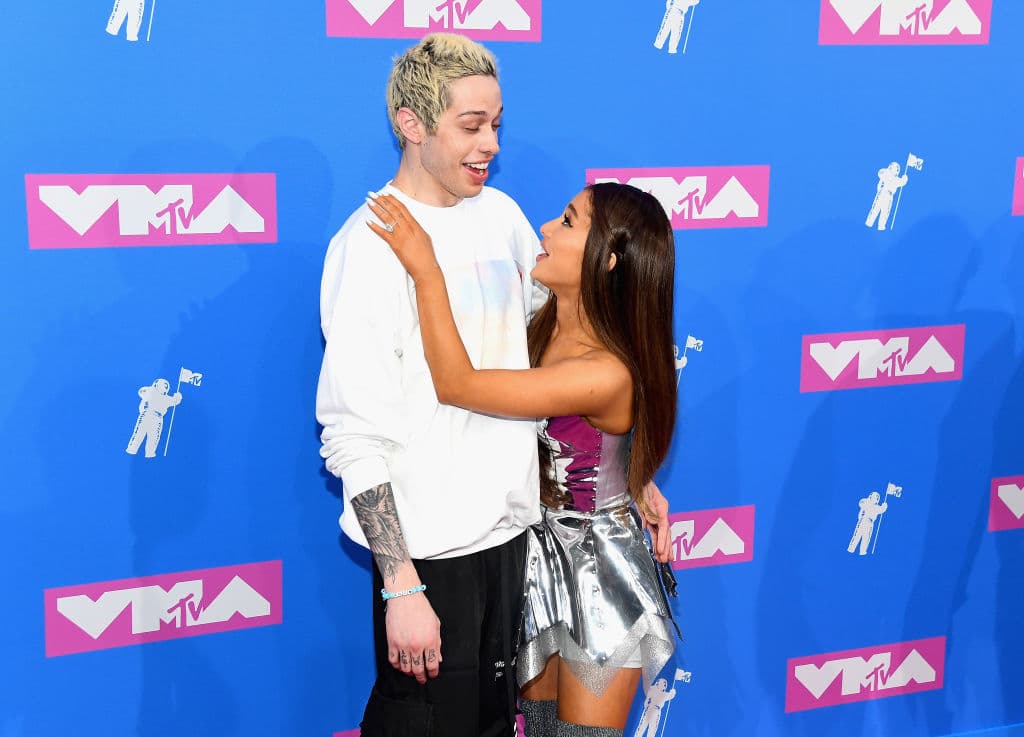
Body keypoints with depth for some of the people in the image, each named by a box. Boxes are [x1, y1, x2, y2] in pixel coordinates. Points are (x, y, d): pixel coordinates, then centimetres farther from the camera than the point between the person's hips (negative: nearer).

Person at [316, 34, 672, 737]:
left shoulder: (501, 214, 6)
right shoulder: (372, 245, -15)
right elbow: (354, 437, -18)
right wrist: (401, 587, -20)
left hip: (513, 529, 7)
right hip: (432, 551, -6)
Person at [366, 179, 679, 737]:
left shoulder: (608, 373, -30)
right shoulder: (543, 326, -6)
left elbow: (456, 384, -30)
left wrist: (426, 269, -27)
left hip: (598, 574, -7)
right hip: (540, 555, 8)